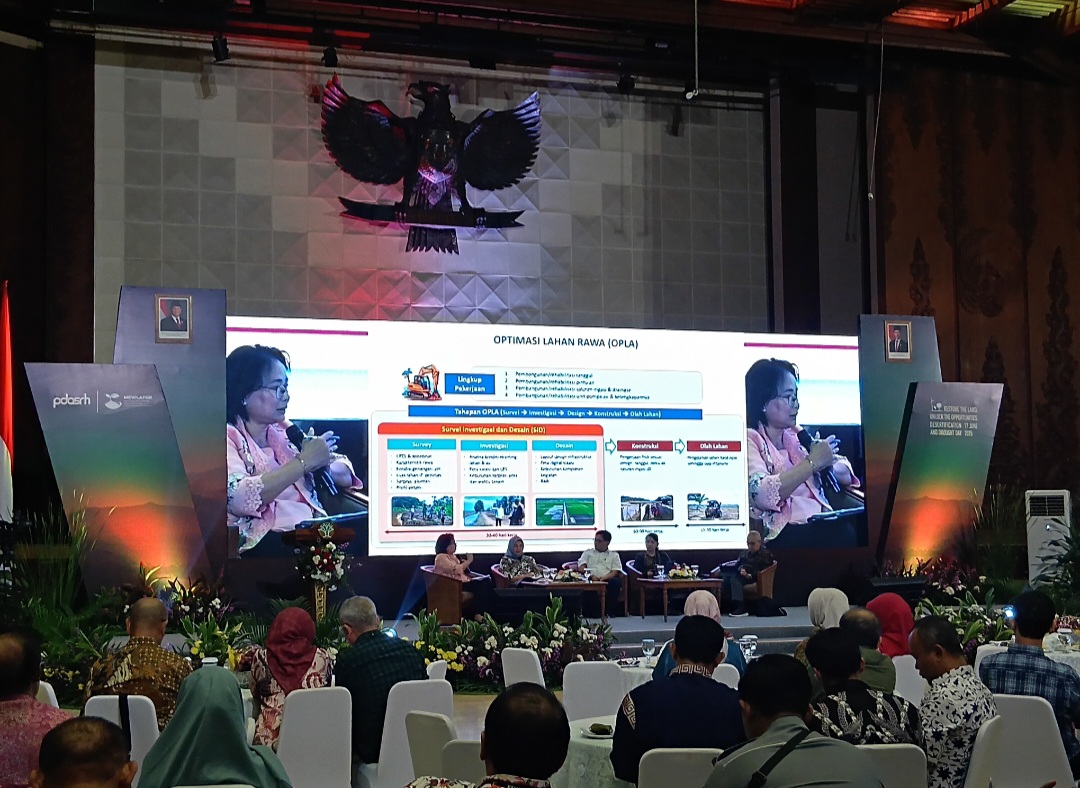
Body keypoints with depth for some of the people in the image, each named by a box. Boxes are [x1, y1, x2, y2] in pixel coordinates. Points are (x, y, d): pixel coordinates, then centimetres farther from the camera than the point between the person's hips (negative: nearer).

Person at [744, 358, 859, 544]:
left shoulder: (797, 436, 19)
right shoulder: (749, 440, -2)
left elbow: (846, 474, 16)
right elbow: (762, 494, -19)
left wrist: (826, 464, -7)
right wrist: (812, 462, -14)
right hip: (783, 534, -6)